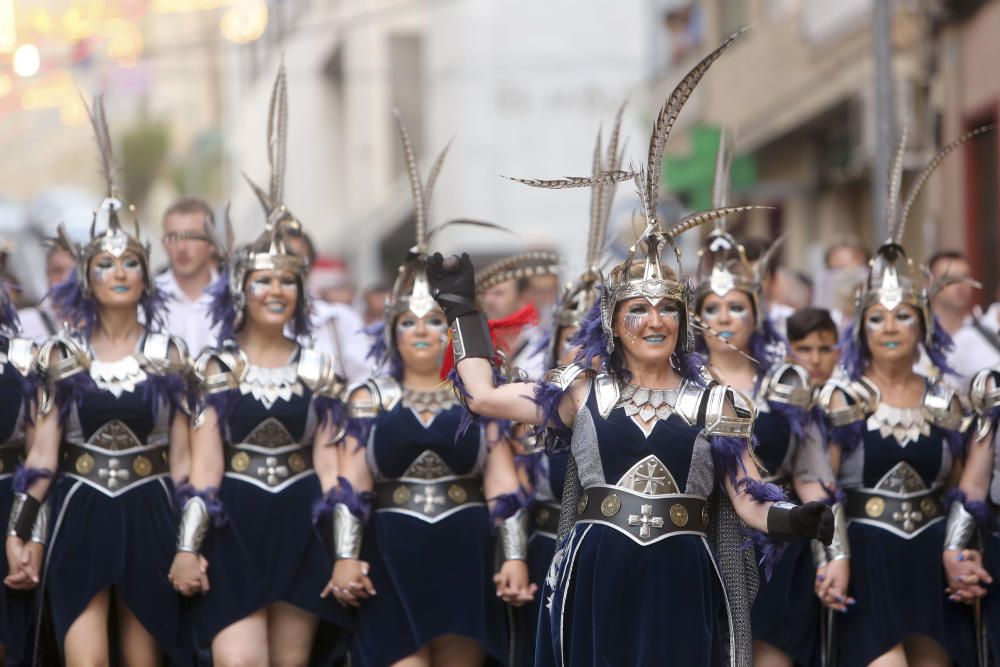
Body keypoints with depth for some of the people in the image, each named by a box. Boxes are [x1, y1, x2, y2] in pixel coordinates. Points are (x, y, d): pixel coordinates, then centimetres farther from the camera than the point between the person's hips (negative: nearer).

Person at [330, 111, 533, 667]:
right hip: (392, 564, -1)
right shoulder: (370, 398, 7)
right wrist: (346, 557, -12)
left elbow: (502, 487, 2)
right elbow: (351, 484, -1)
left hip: (466, 562, 1)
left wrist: (515, 558, -7)